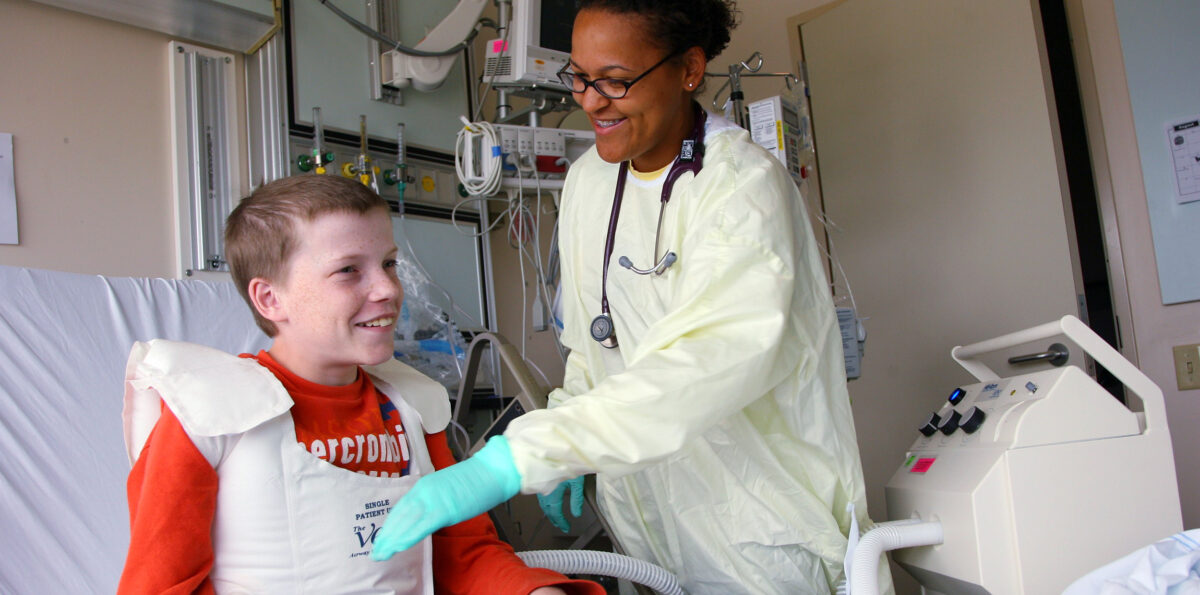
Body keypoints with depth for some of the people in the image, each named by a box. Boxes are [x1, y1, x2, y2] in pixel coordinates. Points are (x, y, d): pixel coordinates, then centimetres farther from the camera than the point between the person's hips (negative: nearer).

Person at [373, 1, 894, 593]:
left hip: (758, 517, -6)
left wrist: (511, 462, -41)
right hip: (641, 502, 6)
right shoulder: (588, 178, 2)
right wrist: (567, 455, 4)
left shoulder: (746, 185, -22)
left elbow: (705, 365, -36)